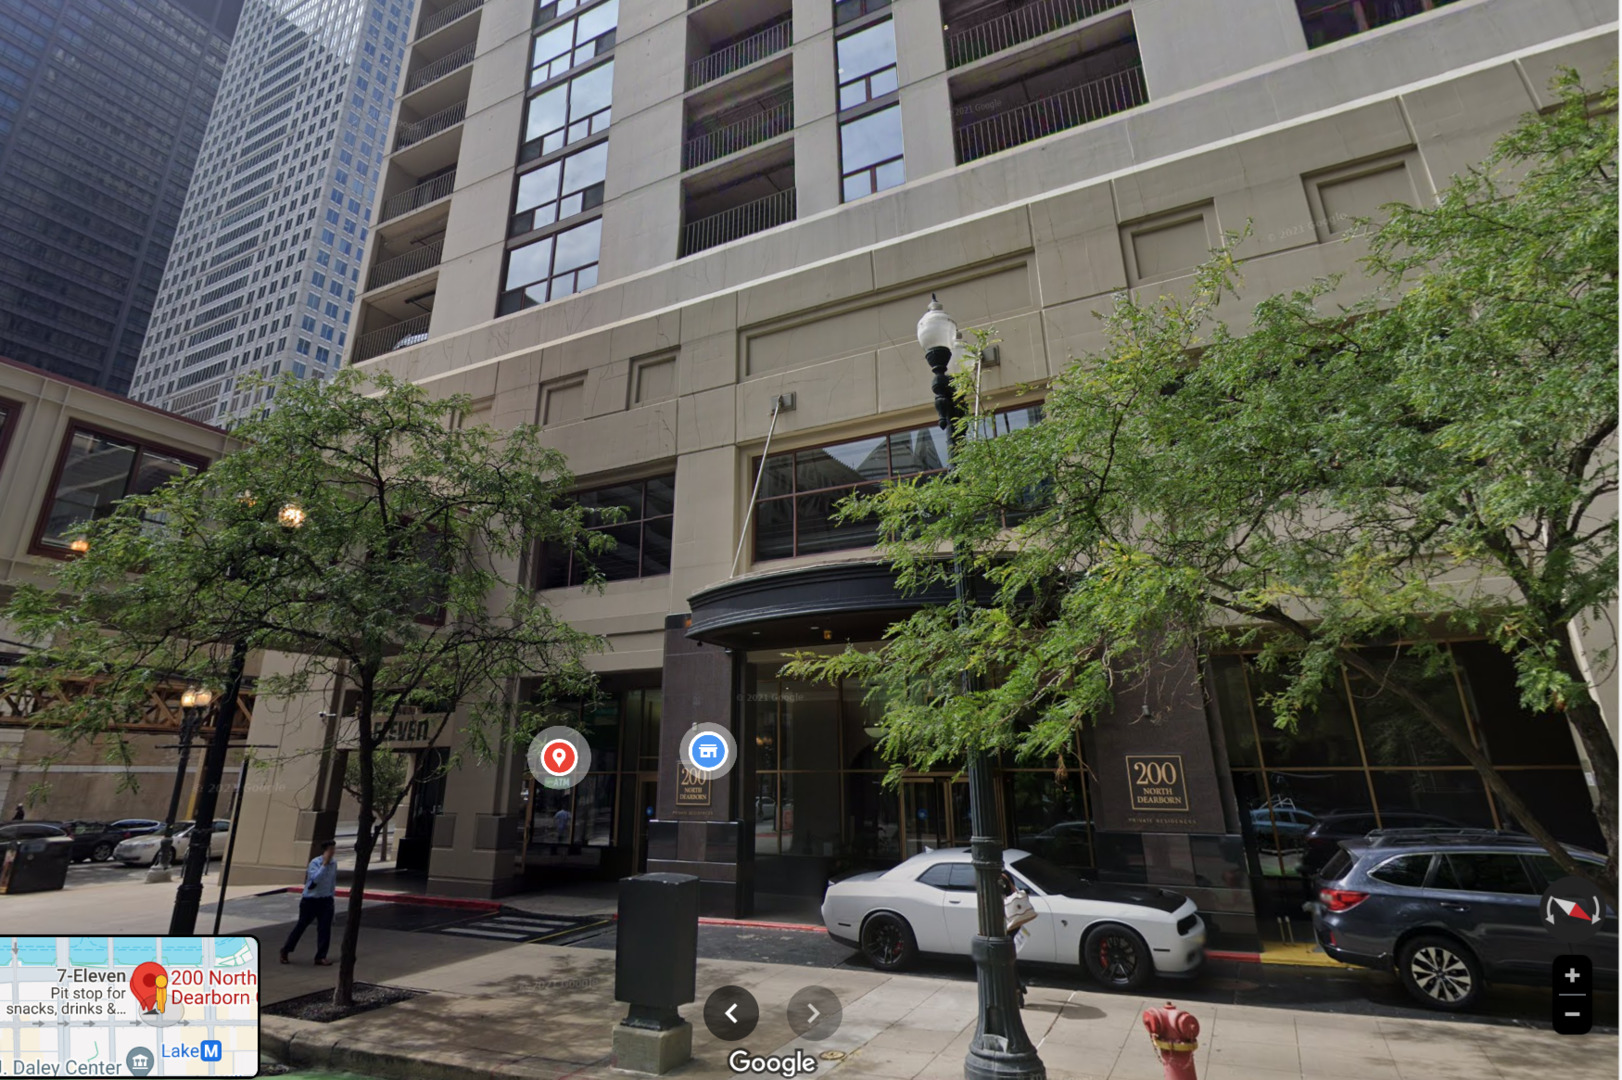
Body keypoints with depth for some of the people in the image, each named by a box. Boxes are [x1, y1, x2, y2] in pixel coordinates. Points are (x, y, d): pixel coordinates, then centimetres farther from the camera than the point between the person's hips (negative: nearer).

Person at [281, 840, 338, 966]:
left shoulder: (334, 862, 0)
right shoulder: (315, 863, -18)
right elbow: (315, 879, -33)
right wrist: (325, 864, -36)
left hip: (326, 900, 4)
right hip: (310, 900, -4)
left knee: (325, 928, -3)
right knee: (301, 926, 9)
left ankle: (321, 956, 4)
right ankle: (285, 951, 32)